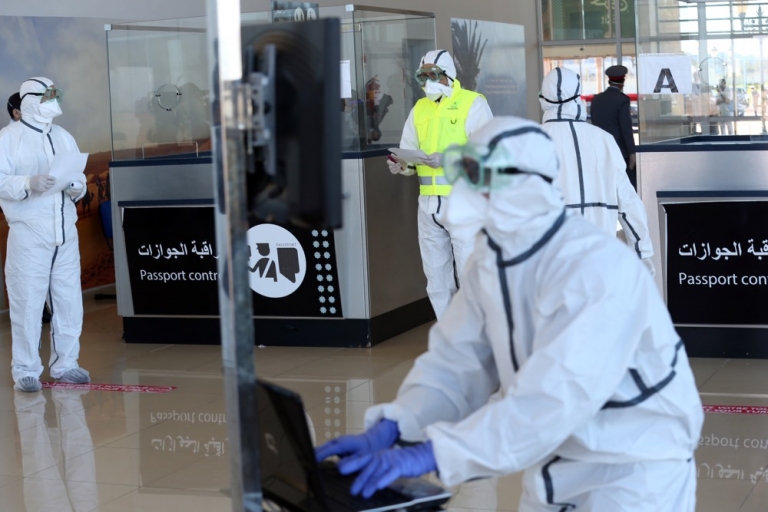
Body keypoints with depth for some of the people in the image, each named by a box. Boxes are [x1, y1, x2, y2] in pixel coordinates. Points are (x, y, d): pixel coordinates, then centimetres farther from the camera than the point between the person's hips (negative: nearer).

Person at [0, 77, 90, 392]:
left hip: (65, 230, 5)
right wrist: (30, 184, -25)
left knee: (69, 301, 8)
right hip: (28, 232, -5)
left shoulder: (64, 137, 15)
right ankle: (25, 371, 5)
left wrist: (76, 187, -8)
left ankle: (65, 364, 19)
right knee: (27, 303, -4)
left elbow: (81, 180, 14)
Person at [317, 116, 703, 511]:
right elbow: (456, 363, -2)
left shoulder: (597, 268, -27)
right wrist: (389, 429, -19)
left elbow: (553, 396, -36)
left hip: (635, 468, -7)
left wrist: (432, 453, -40)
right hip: (560, 465, 7)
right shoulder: (489, 262, 0)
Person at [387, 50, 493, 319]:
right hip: (429, 202, 6)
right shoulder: (420, 108, 16)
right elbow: (409, 151, 14)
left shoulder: (473, 104, -3)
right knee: (436, 275, 12)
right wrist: (401, 164, -8)